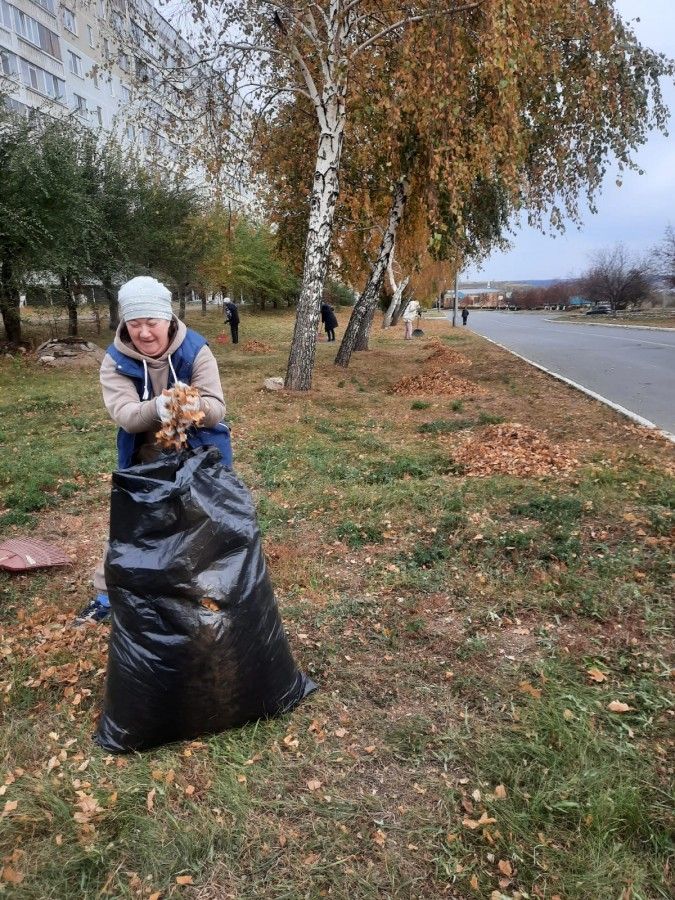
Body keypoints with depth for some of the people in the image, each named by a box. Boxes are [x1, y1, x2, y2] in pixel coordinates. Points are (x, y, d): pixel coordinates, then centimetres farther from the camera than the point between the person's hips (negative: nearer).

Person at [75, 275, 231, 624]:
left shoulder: (195, 350, -17)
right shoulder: (115, 360, -13)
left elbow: (217, 409, -23)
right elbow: (124, 414, -25)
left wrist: (196, 405, -47)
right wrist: (156, 407, -47)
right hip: (143, 463, 2)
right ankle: (107, 594, 34)